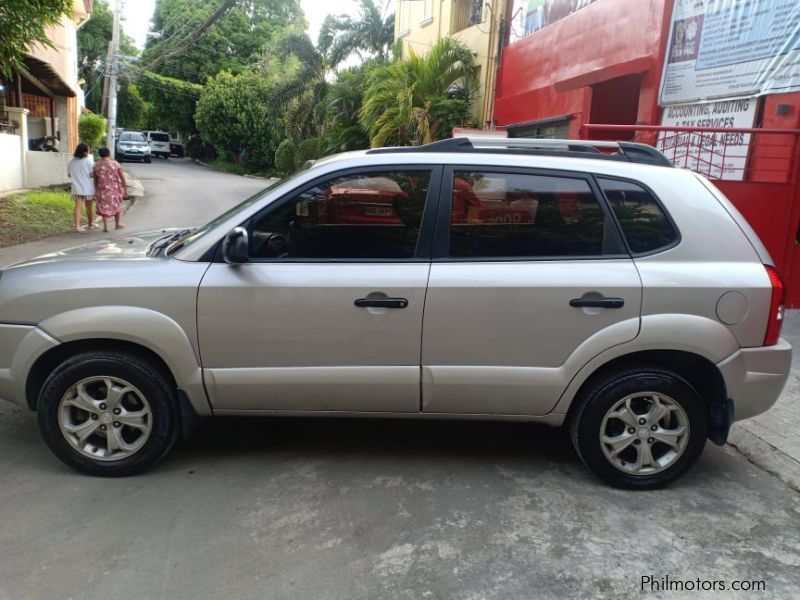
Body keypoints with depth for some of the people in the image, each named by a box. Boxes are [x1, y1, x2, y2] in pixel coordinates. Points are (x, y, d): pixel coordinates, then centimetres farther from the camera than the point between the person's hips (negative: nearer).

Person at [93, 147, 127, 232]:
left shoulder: (96, 166, -4)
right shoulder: (116, 164, -8)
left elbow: (95, 180, 3)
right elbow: (123, 178, -8)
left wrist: (96, 190, 14)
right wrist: (125, 189, 0)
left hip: (103, 190, 0)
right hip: (115, 189, 0)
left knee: (104, 207, 9)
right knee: (116, 206, 18)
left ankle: (105, 227, 3)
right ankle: (117, 224, 29)